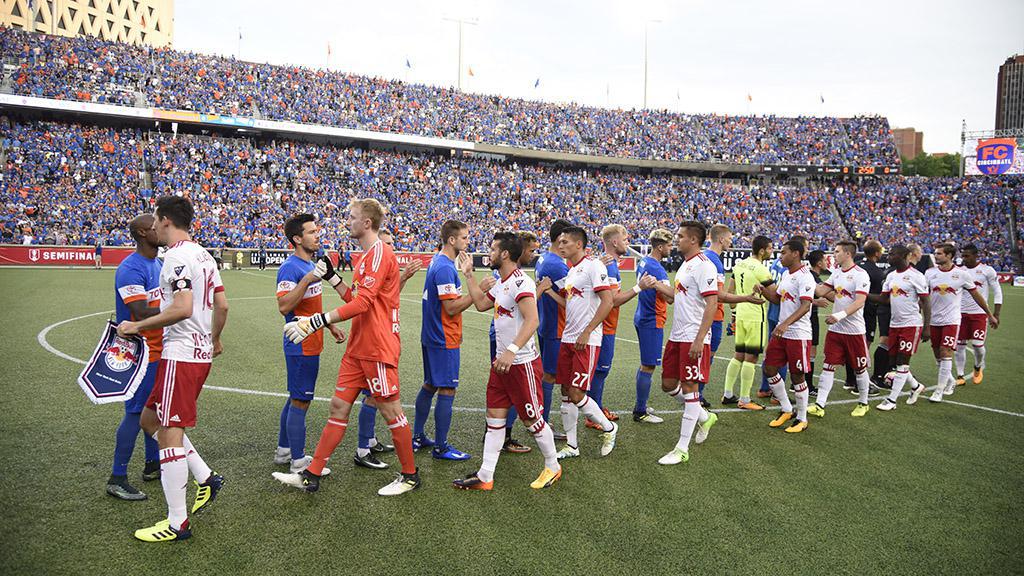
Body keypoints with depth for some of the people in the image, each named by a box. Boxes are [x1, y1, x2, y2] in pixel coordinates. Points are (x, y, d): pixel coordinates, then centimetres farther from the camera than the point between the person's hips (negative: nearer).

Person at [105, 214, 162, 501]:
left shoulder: (158, 264, 12)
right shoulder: (130, 269, -19)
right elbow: (141, 314, -25)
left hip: (159, 350, 9)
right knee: (136, 413, -4)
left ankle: (152, 465, 30)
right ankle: (117, 479, 6)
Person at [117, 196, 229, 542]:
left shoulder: (176, 256, -14)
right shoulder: (203, 255, 14)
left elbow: (182, 308, -24)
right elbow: (222, 305, 17)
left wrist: (137, 326, -15)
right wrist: (215, 340, 30)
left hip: (181, 354, -10)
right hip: (202, 352, 10)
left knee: (169, 433, -4)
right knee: (151, 419, 20)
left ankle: (177, 523, 3)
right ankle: (206, 478, 19)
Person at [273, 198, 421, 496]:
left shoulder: (379, 253, -15)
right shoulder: (366, 256, 17)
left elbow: (362, 303, -24)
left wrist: (316, 321, -27)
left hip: (377, 348, -9)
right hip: (358, 347, 10)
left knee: (390, 410, 2)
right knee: (339, 406, 10)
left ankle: (410, 476, 18)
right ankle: (311, 475, 17)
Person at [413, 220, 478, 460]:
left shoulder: (437, 262, 11)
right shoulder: (445, 268, -20)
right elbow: (452, 307, -22)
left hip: (431, 336, 10)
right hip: (445, 340, -10)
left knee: (429, 385, 17)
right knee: (447, 389, -3)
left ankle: (417, 437, 27)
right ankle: (441, 447, 4)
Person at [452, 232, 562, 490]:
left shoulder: (520, 282, -20)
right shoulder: (501, 283, 12)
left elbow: (532, 320, -30)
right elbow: (481, 303, 28)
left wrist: (511, 351, -38)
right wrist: (469, 275, 24)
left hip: (522, 363, -9)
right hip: (502, 362, 10)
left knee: (532, 420, 5)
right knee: (494, 417, 9)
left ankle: (553, 467, 26)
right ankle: (485, 477, 14)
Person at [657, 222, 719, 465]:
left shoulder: (703, 266, -14)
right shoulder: (685, 265, 16)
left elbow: (712, 303, -21)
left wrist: (699, 339, -25)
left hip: (694, 339, -10)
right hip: (677, 336, 10)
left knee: (689, 388, -3)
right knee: (668, 385, 14)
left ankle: (682, 449, 4)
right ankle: (705, 417, 35)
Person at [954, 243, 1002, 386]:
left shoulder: (987, 270, -4)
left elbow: (997, 293, 0)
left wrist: (996, 314, -6)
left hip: (979, 314, -3)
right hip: (961, 313, 3)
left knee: (977, 345, -5)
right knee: (959, 345, 1)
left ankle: (978, 368, 26)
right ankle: (960, 376, 11)